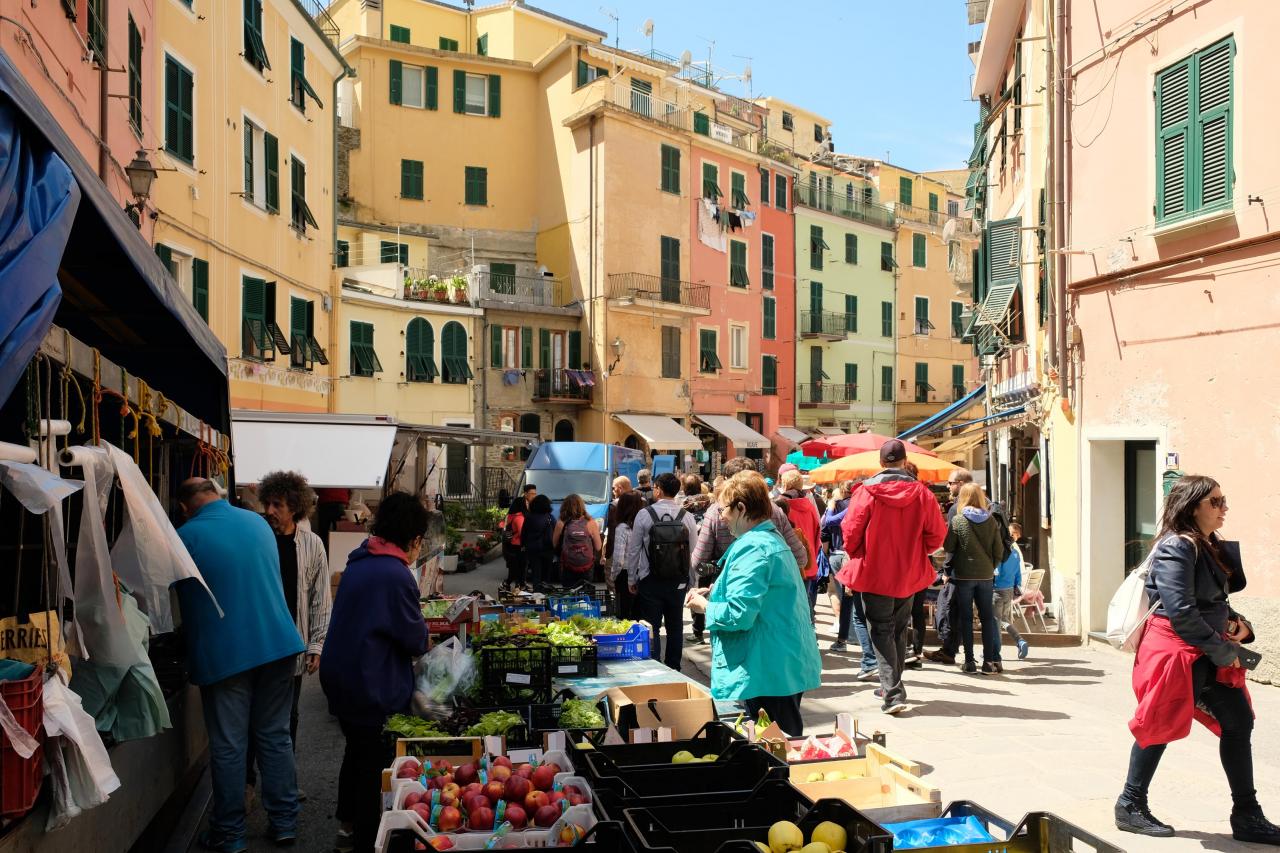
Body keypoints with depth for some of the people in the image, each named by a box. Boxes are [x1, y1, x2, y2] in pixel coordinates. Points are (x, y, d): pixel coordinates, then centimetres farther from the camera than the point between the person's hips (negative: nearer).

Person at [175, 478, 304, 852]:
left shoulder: (185, 537, -7)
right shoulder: (258, 522, 8)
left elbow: (183, 598, 7)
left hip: (224, 654, -4)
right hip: (278, 643, 4)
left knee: (228, 746, 6)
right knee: (275, 737, 12)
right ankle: (284, 822, 20)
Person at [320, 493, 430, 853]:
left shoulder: (360, 561, 3)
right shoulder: (396, 575, -24)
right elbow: (417, 641, -16)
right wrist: (423, 633, 6)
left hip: (340, 675, 9)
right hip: (373, 688, -9)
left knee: (357, 749, 25)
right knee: (376, 763, 6)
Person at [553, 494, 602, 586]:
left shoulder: (561, 524, -8)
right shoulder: (591, 523, -8)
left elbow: (555, 545, 3)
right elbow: (598, 547, -3)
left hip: (567, 568, 0)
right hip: (587, 567, 0)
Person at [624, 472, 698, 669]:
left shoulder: (644, 514, -9)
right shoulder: (687, 517, -3)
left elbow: (633, 549, -5)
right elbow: (693, 551, 1)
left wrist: (631, 579, 5)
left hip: (650, 581, -3)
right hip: (678, 581, 3)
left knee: (651, 627, 3)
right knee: (675, 627, 15)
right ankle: (673, 669, 23)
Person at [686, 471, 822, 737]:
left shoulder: (753, 548, -19)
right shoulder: (773, 539, 14)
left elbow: (738, 614, -24)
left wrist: (705, 606, -6)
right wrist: (715, 592, 14)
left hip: (764, 673, -10)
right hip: (788, 666, 10)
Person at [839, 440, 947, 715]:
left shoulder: (866, 492, -13)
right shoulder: (921, 492, -6)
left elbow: (850, 531, -11)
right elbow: (937, 533, -3)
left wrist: (857, 558, 8)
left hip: (874, 573, -3)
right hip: (909, 575, 3)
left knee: (881, 632, 4)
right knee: (899, 630, 20)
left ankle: (893, 693, -7)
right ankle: (891, 686, 31)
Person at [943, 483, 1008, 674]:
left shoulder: (957, 520, -8)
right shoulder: (991, 521, -1)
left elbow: (948, 547, -4)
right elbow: (999, 551, 2)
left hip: (963, 575, -2)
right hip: (986, 576, 2)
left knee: (966, 617, 5)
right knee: (987, 617, 9)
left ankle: (969, 661, 5)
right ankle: (990, 660, 7)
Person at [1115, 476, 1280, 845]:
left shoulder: (1210, 547, 11)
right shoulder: (1176, 548, -18)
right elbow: (1181, 612, -24)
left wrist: (1237, 623, 3)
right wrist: (1223, 652, -16)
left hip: (1206, 653, 9)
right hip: (1175, 650, -9)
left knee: (1238, 721, 8)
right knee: (1161, 726, 0)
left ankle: (1247, 817, 18)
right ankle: (1130, 806, 15)